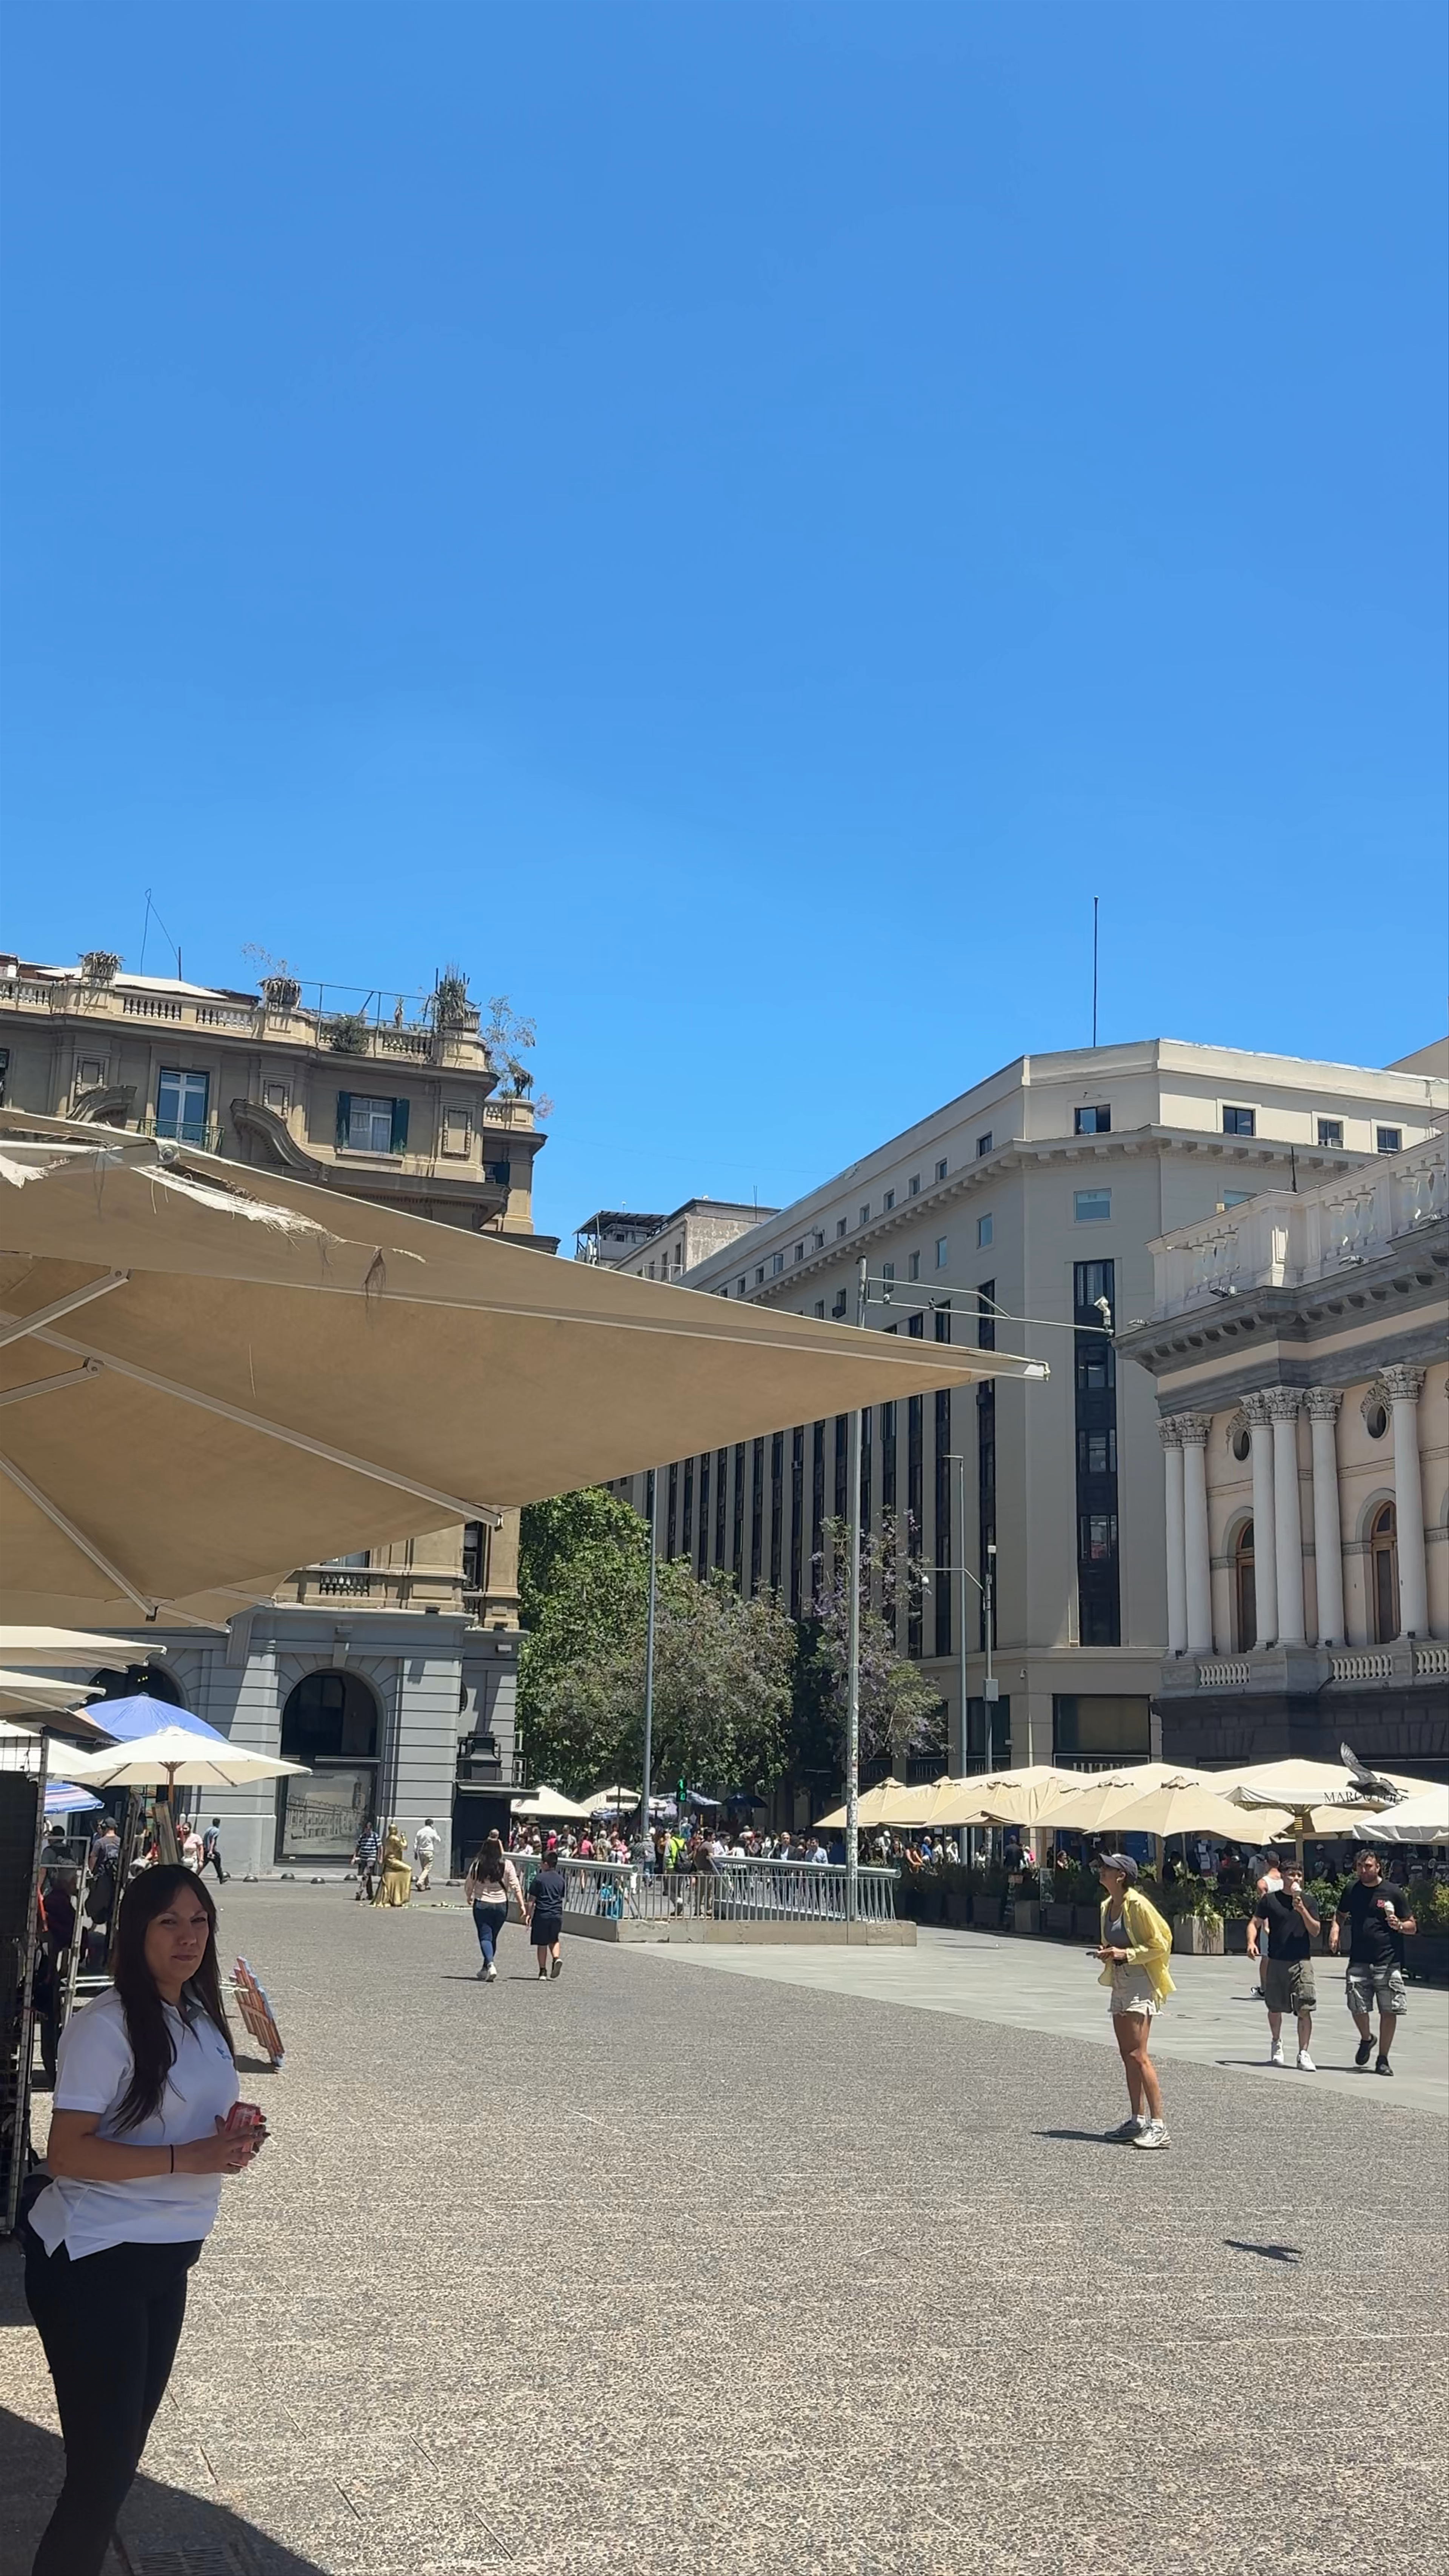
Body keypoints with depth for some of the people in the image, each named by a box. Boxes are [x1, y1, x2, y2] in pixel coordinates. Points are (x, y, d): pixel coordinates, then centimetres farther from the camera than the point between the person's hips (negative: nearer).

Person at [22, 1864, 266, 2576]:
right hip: (93, 2265, -8)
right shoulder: (105, 2027, -19)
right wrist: (188, 2159, -29)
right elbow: (67, 2153, -24)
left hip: (165, 2259, 8)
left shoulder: (201, 2017, 6)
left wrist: (235, 2137, -2)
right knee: (101, 2466, -5)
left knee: (126, 2446, 20)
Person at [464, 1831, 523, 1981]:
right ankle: (485, 1969, 27)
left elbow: (468, 1885, 3)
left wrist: (469, 1898, 23)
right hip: (501, 1905, 2)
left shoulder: (478, 1865, -7)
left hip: (482, 1905, -2)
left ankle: (490, 1965, -23)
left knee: (485, 1937, 0)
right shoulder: (507, 1865, -7)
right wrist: (521, 1906, -2)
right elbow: (515, 1887, -8)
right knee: (493, 1937, 17)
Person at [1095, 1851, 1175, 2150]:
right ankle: (1138, 2121, 19)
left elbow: (1160, 1944, -14)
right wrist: (1107, 1953, 4)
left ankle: (1159, 2127, -11)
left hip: (1140, 1982, -9)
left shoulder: (1137, 1905, -15)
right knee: (1128, 2056, 12)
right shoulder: (1108, 1906, 11)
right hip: (1119, 1982, 9)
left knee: (1138, 2056, -13)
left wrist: (1126, 1954, -19)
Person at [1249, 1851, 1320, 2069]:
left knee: (1304, 2009, -10)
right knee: (1275, 2008, 13)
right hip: (1276, 1960, 1)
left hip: (1301, 1961, -1)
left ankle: (1303, 2054, -4)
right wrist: (1252, 1942, -13)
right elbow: (1255, 1923, 5)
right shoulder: (1270, 1899, 2)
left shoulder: (1307, 1900, 4)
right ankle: (1276, 2043, 38)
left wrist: (1302, 1910, -15)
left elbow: (1315, 1931, -1)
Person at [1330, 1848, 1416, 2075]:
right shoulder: (1352, 1890, 7)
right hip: (1359, 1962, 3)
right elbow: (1341, 1915, 23)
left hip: (1388, 1963, -2)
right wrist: (1335, 1932, 4)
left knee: (1389, 2011, -4)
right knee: (1358, 2008, 0)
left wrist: (1399, 1926, -19)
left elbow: (1413, 1926, 3)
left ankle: (1383, 2060, 10)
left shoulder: (1394, 1893, -2)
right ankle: (1366, 2039, 32)